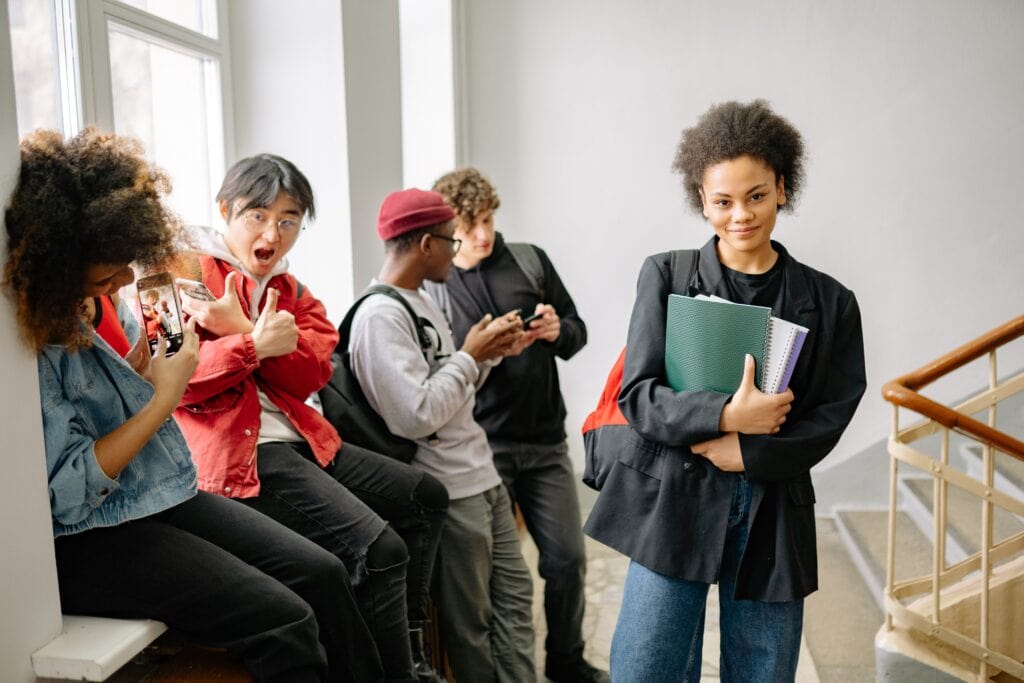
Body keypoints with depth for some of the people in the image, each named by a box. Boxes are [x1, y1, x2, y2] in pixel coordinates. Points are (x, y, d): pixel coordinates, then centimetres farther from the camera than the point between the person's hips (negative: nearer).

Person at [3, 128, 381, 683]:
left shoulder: (102, 299, 1)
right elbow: (68, 494, -21)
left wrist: (151, 358, -4)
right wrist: (162, 400, -19)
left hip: (164, 494, 8)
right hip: (86, 539, -8)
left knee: (323, 574, -5)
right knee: (285, 621, -21)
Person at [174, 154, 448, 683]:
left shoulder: (288, 290, 19)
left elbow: (310, 374, 0)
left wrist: (238, 330, -15)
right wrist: (254, 345, -24)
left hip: (294, 437, 9)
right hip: (238, 450, -8)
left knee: (424, 495, 10)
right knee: (379, 548, -23)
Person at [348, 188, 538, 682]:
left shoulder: (421, 302, 11)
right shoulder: (381, 315, -18)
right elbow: (417, 416, -25)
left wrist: (488, 354, 2)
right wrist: (470, 355, -15)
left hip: (482, 475, 9)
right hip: (451, 491, -9)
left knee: (515, 595, 15)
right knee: (470, 622, 7)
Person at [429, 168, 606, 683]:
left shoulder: (530, 260, 4)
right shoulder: (432, 287, -2)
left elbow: (577, 331, 11)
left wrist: (557, 331, -11)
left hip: (545, 440, 3)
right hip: (480, 445, -2)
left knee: (568, 557, 8)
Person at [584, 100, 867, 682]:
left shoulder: (830, 302, 4)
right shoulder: (666, 276, 1)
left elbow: (827, 421, 1)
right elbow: (638, 395, -5)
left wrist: (745, 452, -14)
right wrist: (726, 416, -19)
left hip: (773, 517, 2)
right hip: (673, 504, -1)